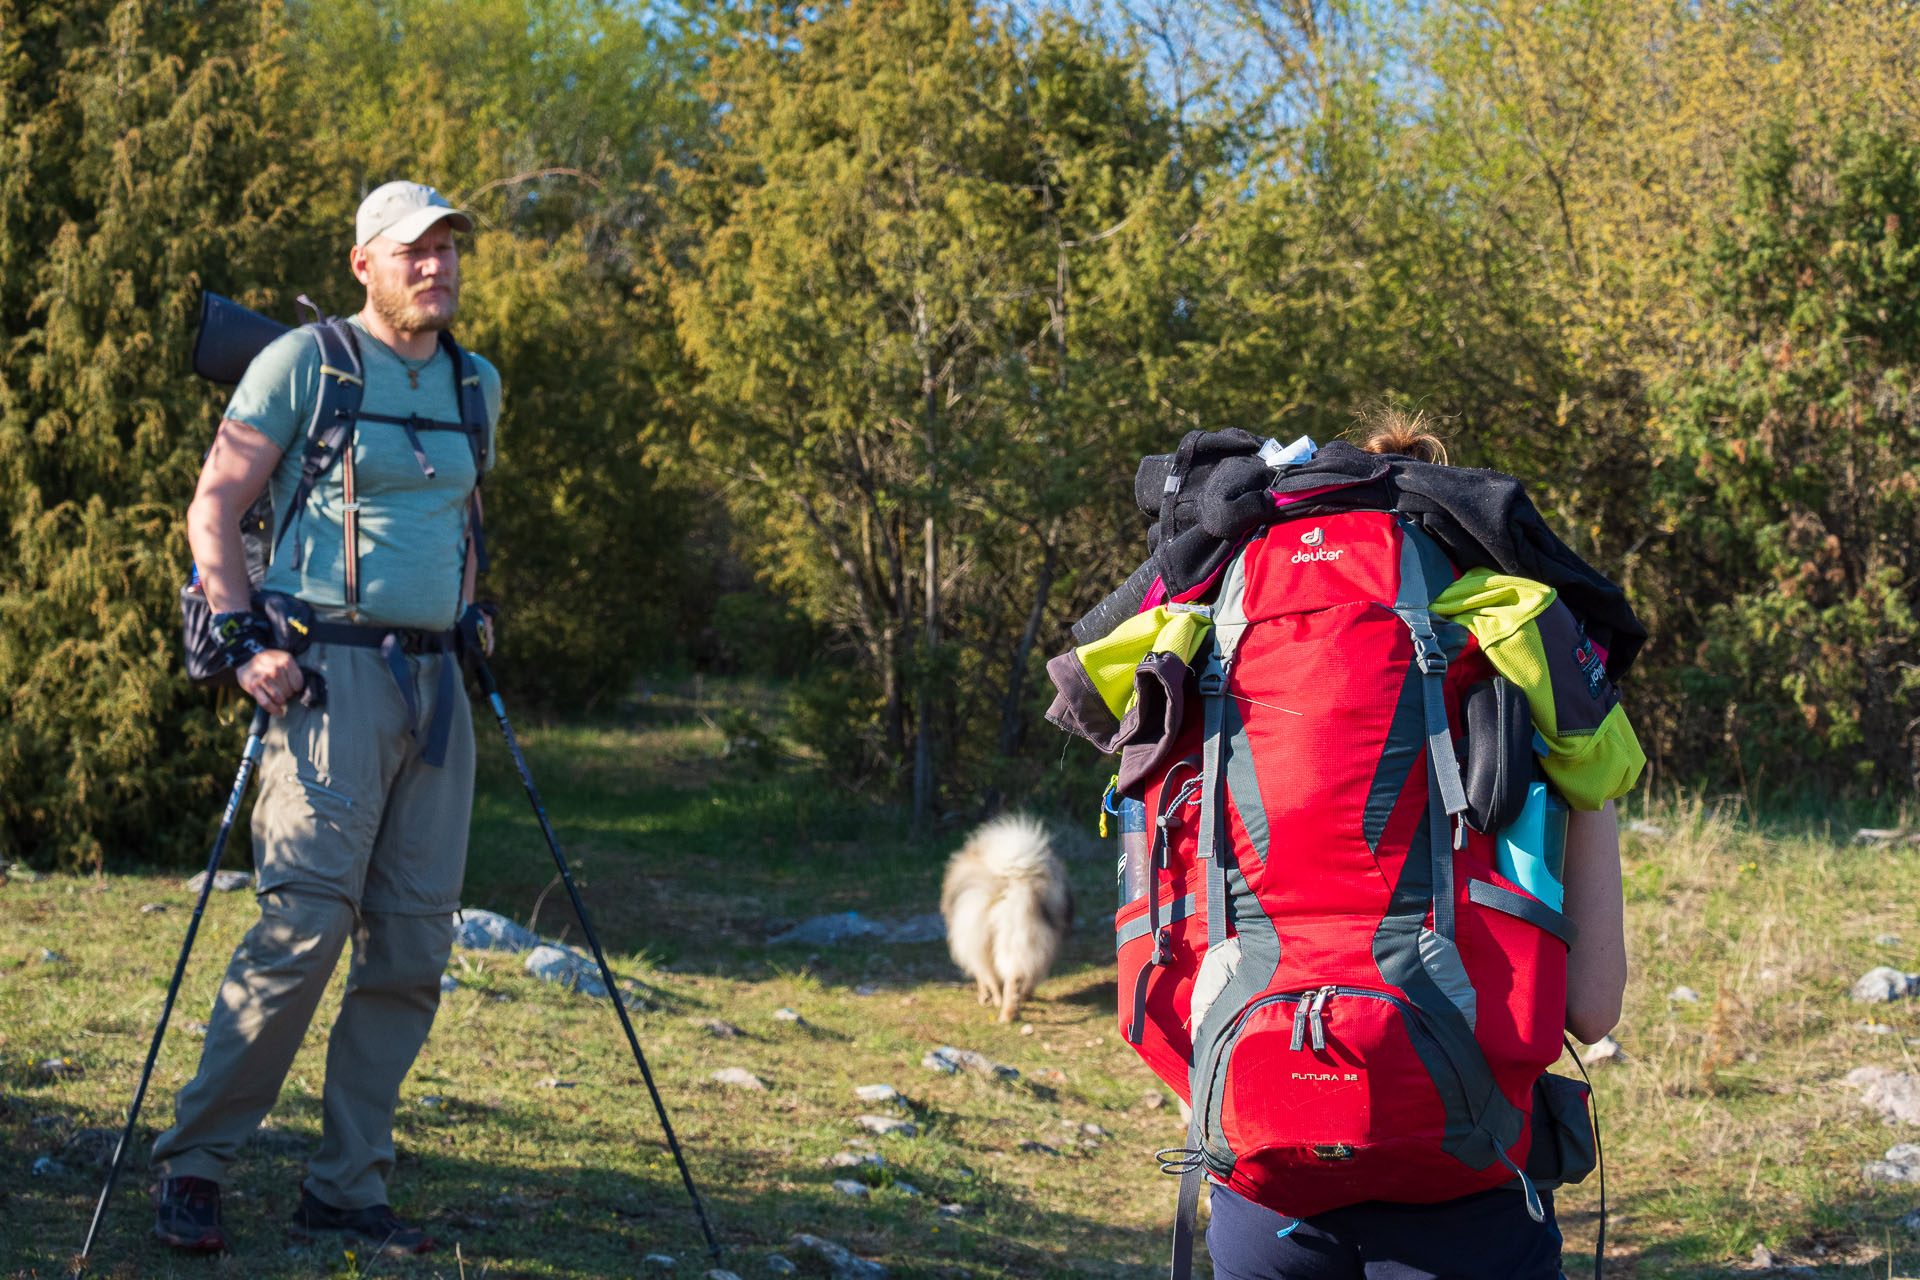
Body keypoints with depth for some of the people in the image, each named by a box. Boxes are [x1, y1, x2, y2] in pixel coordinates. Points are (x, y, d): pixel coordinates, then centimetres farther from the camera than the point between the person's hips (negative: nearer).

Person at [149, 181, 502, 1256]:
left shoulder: (477, 385, 15)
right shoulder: (306, 362, -3)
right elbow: (214, 507, -4)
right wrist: (244, 638, -14)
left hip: (437, 682, 6)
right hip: (331, 672, -6)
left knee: (415, 944, 3)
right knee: (305, 921, -14)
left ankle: (349, 1186, 10)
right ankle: (193, 1165, -3)